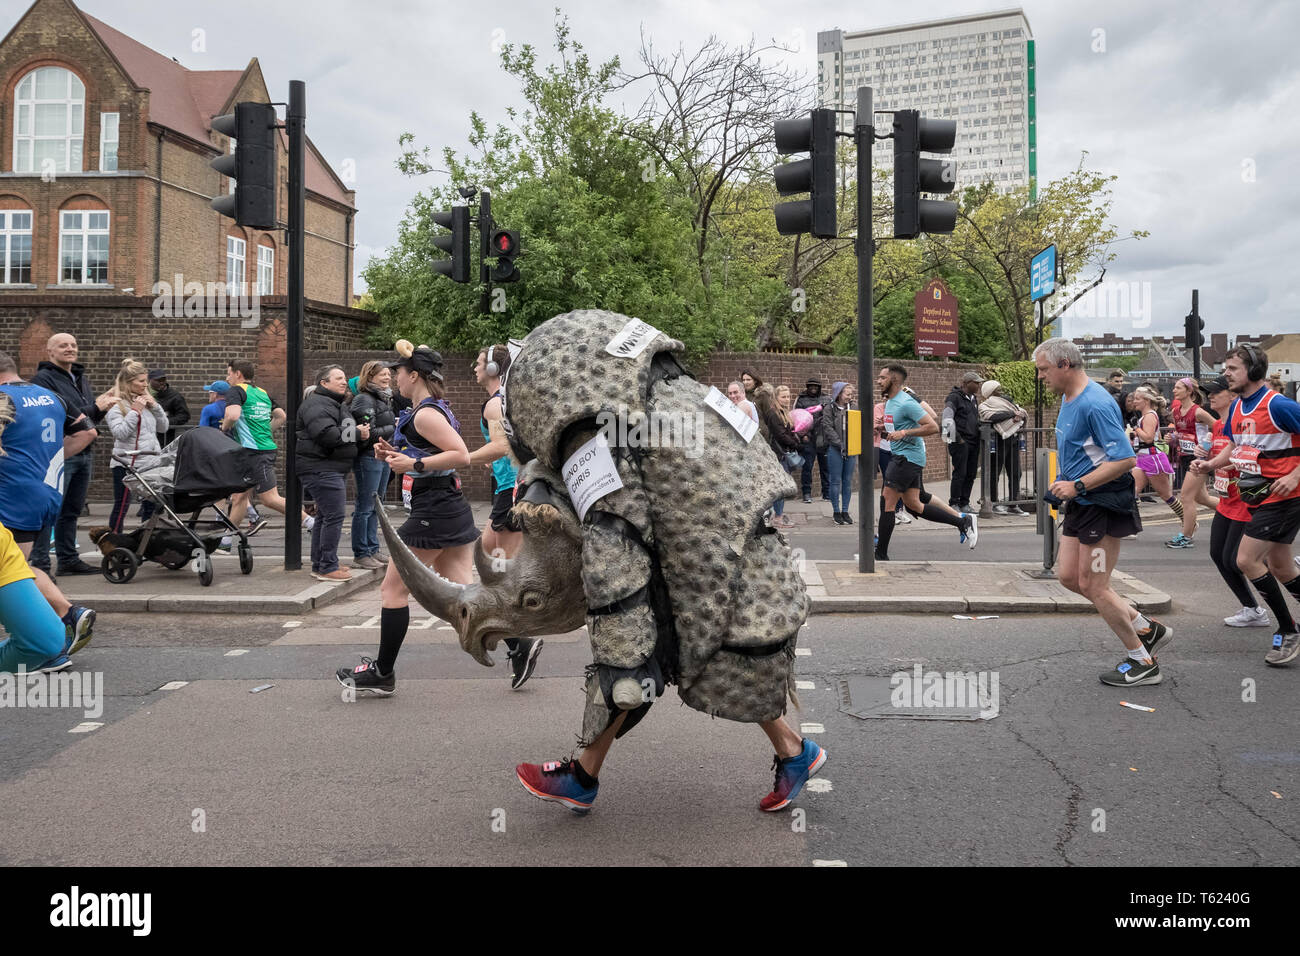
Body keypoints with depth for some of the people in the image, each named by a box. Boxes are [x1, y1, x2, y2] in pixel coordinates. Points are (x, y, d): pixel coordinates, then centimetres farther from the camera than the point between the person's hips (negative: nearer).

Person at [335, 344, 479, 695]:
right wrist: (395, 454, 13)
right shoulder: (434, 408, 17)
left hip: (432, 512, -10)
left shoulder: (425, 414, -14)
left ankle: (382, 674, 10)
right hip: (454, 509, 10)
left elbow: (461, 456, -24)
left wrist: (414, 464, -23)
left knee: (393, 589, 2)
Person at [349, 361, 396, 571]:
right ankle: (360, 555, 2)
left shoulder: (385, 399, 16)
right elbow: (369, 434, -19)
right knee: (365, 507, -4)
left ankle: (373, 550, 21)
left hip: (383, 457, 9)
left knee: (375, 507, 14)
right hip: (368, 457, -9)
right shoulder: (365, 399, -12)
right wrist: (394, 428, -13)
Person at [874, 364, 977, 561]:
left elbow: (933, 427, -20)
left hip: (907, 458, -10)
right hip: (899, 456, 10)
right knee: (914, 505, 10)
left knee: (887, 503, -7)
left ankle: (881, 554, -1)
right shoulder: (890, 401, 13)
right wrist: (883, 427, 11)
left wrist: (904, 433, -24)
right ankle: (963, 521, 16)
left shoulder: (906, 403, -16)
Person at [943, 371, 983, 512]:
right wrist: (954, 436, -20)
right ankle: (953, 504, -1)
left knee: (971, 474, 7)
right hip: (960, 442, -8)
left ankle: (964, 503, 14)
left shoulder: (973, 399, 20)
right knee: (960, 473, -9)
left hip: (974, 441, 8)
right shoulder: (954, 397, -8)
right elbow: (947, 417, -18)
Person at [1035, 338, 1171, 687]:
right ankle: (1146, 628, 23)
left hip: (1104, 504, -10)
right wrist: (1064, 482, 13)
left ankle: (1143, 663, 11)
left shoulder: (1095, 403, -21)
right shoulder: (1067, 399, 11)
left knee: (1092, 585, -4)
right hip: (1081, 504, 10)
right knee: (1069, 577, 11)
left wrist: (1078, 485, -24)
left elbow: (1124, 459, -25)